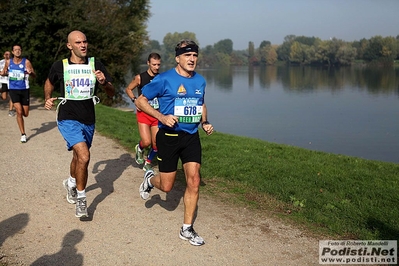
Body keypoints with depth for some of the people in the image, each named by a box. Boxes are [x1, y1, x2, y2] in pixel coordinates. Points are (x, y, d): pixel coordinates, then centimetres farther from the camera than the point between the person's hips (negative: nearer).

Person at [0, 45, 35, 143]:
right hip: (13, 89, 0)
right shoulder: (8, 62, 2)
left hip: (24, 90, 0)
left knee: (25, 114, 7)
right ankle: (23, 134, 0)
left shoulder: (26, 62, -6)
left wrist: (30, 73, -31)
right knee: (19, 112, -13)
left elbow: (34, 76, -7)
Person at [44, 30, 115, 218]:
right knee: (84, 156, -22)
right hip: (68, 119, -3)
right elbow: (49, 83, 15)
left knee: (79, 157, 21)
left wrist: (104, 82, -22)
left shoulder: (96, 65, -3)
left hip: (88, 120, 4)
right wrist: (48, 99, -3)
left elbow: (112, 93, -2)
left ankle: (71, 183, 53)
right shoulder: (60, 66, -6)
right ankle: (81, 199, -3)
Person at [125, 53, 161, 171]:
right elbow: (128, 89, 9)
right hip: (143, 113, -3)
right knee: (146, 142, -14)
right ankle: (139, 148, 23)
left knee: (156, 143, 4)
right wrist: (134, 100, -6)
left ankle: (148, 164, 28)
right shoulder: (140, 78, -5)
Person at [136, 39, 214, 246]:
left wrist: (205, 123, 5)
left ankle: (187, 229, 9)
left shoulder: (200, 81, 6)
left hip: (191, 136, 4)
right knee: (166, 186, 4)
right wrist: (161, 117, -20)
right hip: (169, 136, -4)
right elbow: (140, 101, -7)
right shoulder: (164, 79, -11)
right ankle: (150, 179, 41)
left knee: (194, 181, -4)